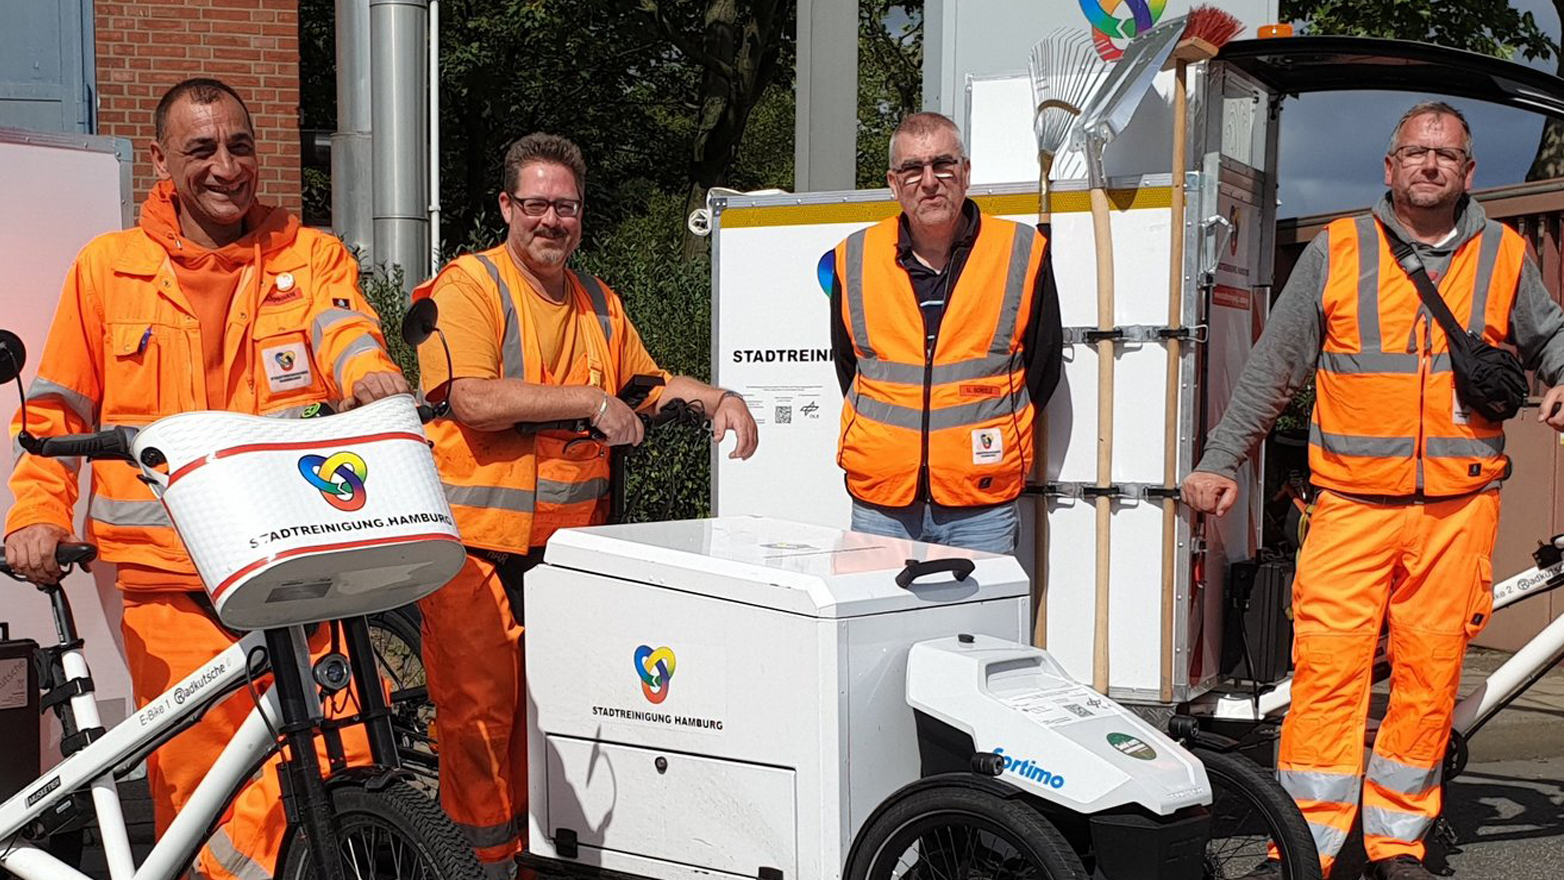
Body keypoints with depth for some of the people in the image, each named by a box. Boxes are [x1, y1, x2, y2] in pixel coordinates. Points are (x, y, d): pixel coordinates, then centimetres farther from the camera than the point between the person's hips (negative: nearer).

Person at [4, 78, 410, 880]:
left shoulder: (311, 258, 11)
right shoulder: (108, 267, 11)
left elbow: (340, 325, -10)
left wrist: (369, 372, -33)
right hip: (172, 584, 0)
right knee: (198, 790, 0)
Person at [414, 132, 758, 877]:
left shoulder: (599, 303, 16)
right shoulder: (468, 286, -6)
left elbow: (649, 381, 31)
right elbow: (475, 399, -19)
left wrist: (720, 398, 13)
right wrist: (593, 402, -15)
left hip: (571, 544, 6)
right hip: (478, 542, -6)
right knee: (481, 710, -1)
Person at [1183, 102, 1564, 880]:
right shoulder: (1336, 251, 5)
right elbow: (1271, 368, 7)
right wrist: (1222, 460, 5)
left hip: (1458, 507, 2)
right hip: (1352, 504, -1)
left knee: (1430, 673, 4)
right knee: (1327, 666, -9)